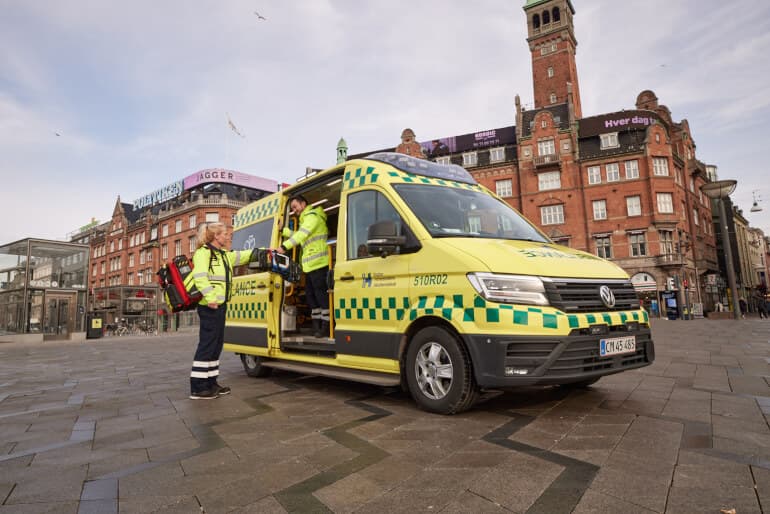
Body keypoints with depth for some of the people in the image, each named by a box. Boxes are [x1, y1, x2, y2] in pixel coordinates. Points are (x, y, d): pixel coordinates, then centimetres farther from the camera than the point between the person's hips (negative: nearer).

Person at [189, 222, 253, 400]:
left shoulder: (225, 255, 20)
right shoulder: (203, 252, -9)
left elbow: (246, 255, 23)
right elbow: (199, 276, -21)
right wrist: (210, 297, -30)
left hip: (220, 305, 10)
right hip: (209, 305, -10)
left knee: (217, 344, 12)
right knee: (207, 344, -7)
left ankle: (211, 382, 21)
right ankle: (197, 388, 0)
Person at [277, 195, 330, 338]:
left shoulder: (312, 216, -5)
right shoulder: (306, 219, 27)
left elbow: (302, 234, -19)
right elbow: (297, 235, 20)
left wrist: (284, 246, -24)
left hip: (318, 263, -10)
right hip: (309, 265, 10)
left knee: (321, 294, -8)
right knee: (311, 295, 11)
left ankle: (326, 326, -3)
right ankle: (316, 326, 17)